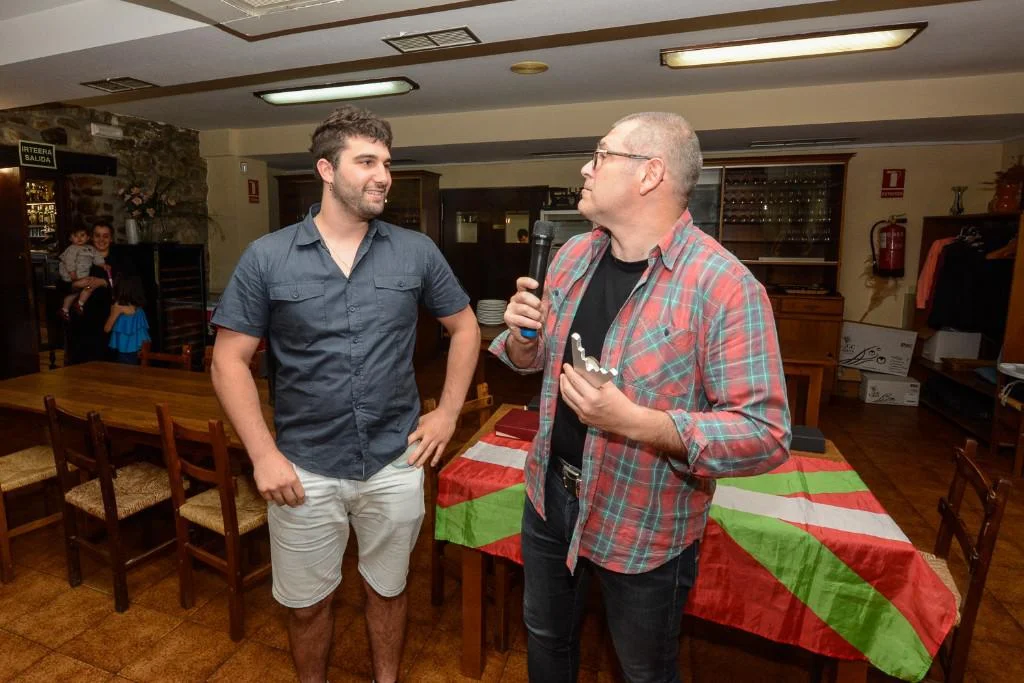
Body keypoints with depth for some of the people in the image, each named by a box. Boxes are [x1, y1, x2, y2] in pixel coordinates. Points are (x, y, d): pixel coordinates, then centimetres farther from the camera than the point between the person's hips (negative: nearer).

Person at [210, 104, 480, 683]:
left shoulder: (417, 251, -3)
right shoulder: (266, 258, -6)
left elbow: (466, 328, 6)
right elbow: (230, 360, -3)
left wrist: (449, 411, -1)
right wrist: (264, 455, -10)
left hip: (396, 464, 1)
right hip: (304, 469, 0)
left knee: (388, 590, 21)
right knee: (307, 603, 19)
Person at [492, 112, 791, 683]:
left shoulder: (725, 286, -24)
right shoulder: (573, 256, -1)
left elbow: (767, 435, -23)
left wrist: (634, 421, -34)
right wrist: (522, 336, -13)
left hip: (643, 527, -5)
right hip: (549, 495, 6)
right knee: (546, 637, 29)